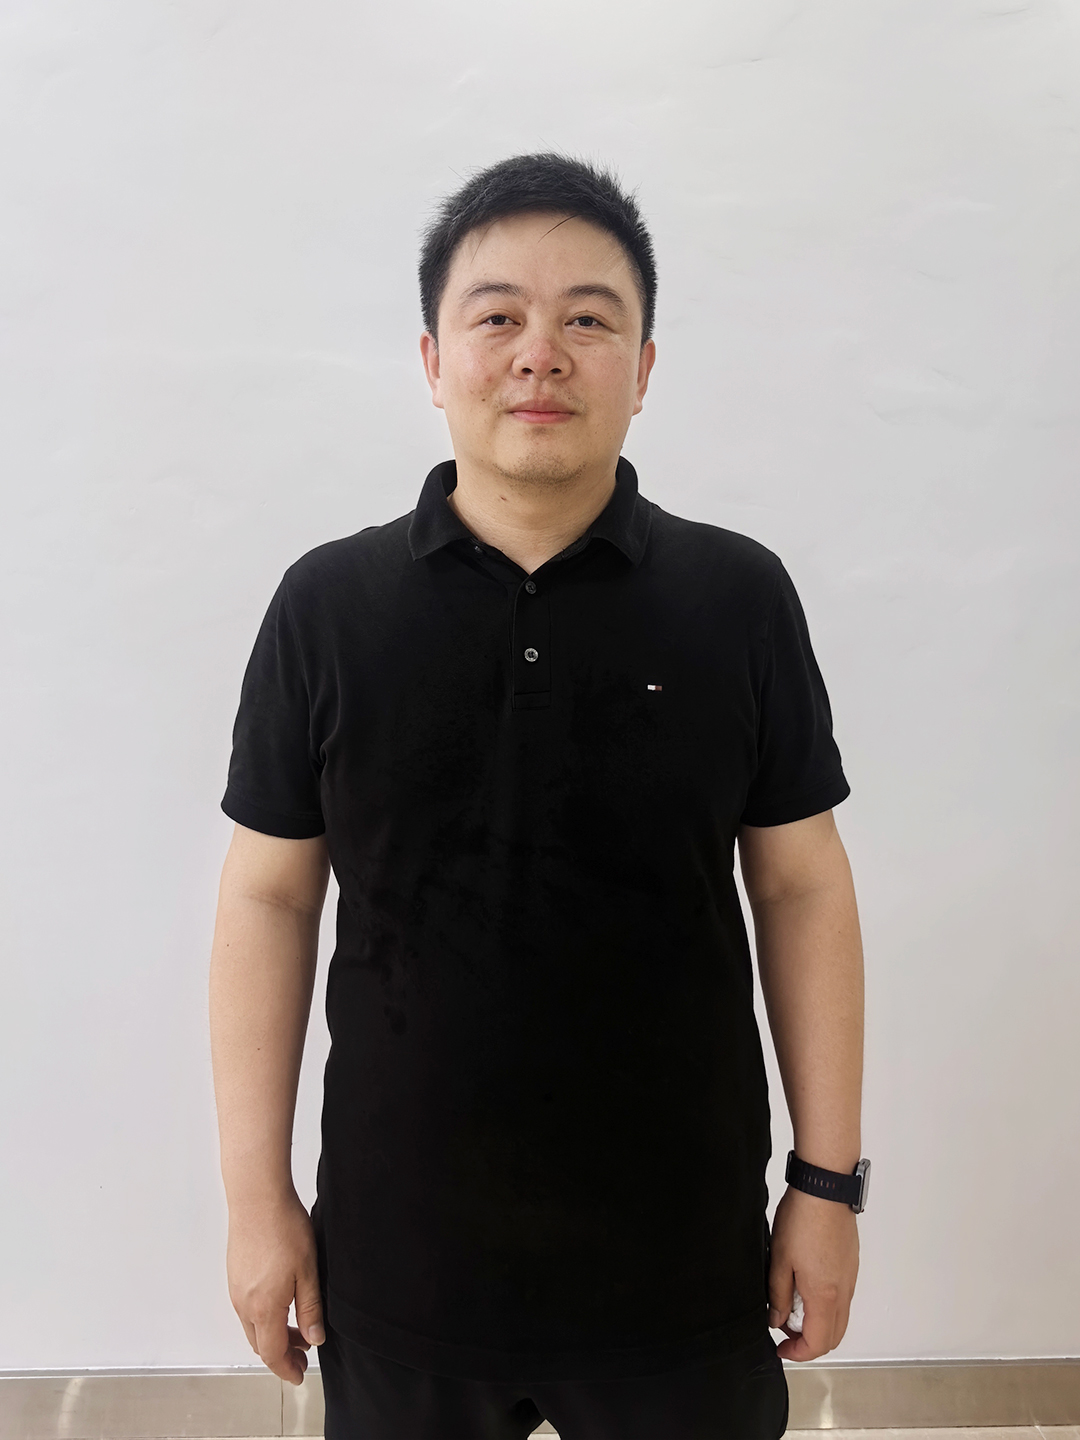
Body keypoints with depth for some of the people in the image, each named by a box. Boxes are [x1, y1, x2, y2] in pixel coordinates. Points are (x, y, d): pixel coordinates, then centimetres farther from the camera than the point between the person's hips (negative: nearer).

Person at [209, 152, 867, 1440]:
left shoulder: (740, 598, -6)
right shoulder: (326, 607, -5)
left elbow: (800, 888, -1)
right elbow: (269, 899, -2)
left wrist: (829, 1179, 0)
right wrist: (257, 1197, -1)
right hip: (397, 1258, 1)